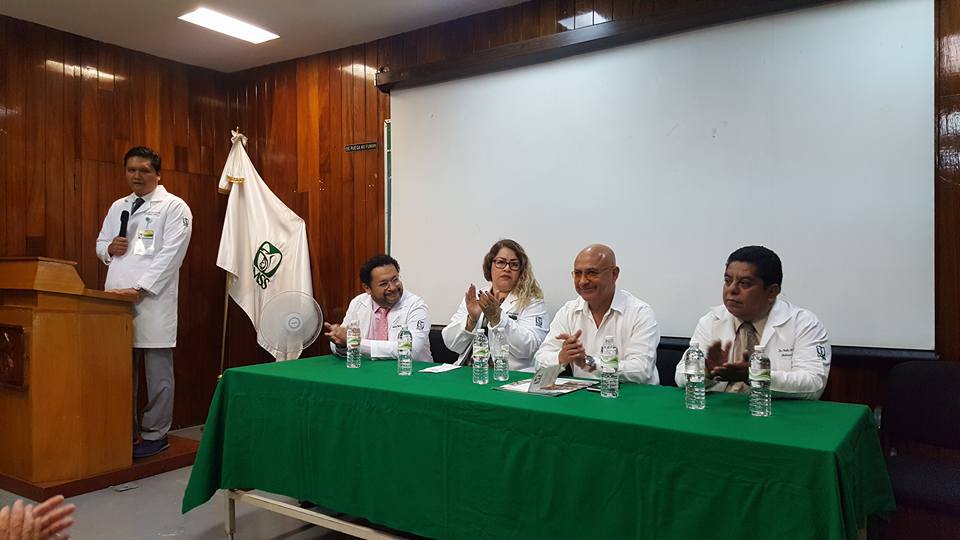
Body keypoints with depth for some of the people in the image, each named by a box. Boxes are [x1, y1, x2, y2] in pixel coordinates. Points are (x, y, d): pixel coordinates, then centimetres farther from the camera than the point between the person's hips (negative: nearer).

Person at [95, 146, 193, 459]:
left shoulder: (174, 207, -3)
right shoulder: (118, 207, 18)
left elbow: (170, 254, -11)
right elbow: (100, 244, 25)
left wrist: (139, 288, -18)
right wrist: (109, 248, 0)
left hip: (153, 301, -6)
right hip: (117, 299, 6)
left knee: (158, 373, 1)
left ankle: (155, 435, 12)